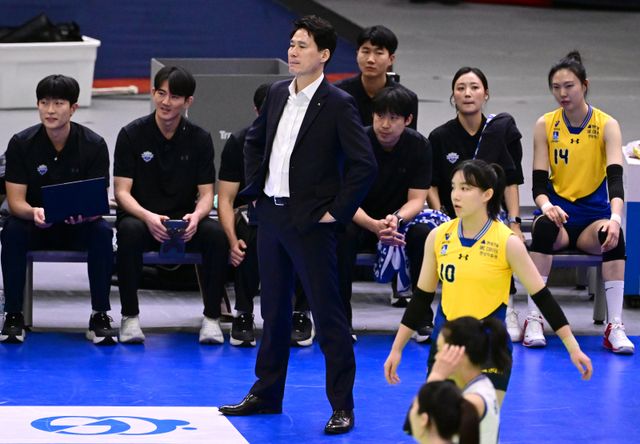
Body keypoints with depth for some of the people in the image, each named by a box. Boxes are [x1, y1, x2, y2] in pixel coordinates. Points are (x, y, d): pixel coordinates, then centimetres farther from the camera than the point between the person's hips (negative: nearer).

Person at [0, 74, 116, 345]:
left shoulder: (94, 145, -11)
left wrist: (84, 213, -38)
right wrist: (34, 212, -37)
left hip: (78, 230, 0)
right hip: (35, 226, 0)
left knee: (102, 231, -31)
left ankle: (100, 317, -21)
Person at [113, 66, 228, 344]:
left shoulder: (199, 139, 3)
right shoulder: (132, 135, -3)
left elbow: (206, 193, 2)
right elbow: (122, 191, -7)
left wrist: (196, 216, -23)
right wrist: (148, 217, -28)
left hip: (184, 220, 2)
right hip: (141, 217, -2)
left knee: (216, 234, -30)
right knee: (129, 232, -37)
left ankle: (212, 318, -17)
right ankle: (129, 317, -24)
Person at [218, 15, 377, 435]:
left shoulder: (338, 105, -12)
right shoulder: (277, 93, 8)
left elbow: (365, 165, -16)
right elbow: (254, 140, 25)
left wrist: (337, 211, -14)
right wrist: (256, 188, 14)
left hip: (310, 222, -7)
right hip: (271, 214, 7)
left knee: (328, 314, -3)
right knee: (274, 310, 16)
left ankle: (342, 406, 2)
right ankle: (266, 393, 27)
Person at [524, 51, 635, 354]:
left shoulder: (607, 125, -5)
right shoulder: (545, 125, 0)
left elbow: (616, 178, -19)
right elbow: (539, 183, -5)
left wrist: (615, 218, -38)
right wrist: (546, 206, -29)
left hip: (593, 217, -1)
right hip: (558, 210, 1)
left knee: (613, 234, -35)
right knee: (545, 226, -36)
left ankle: (615, 327, -36)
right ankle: (533, 321, -34)